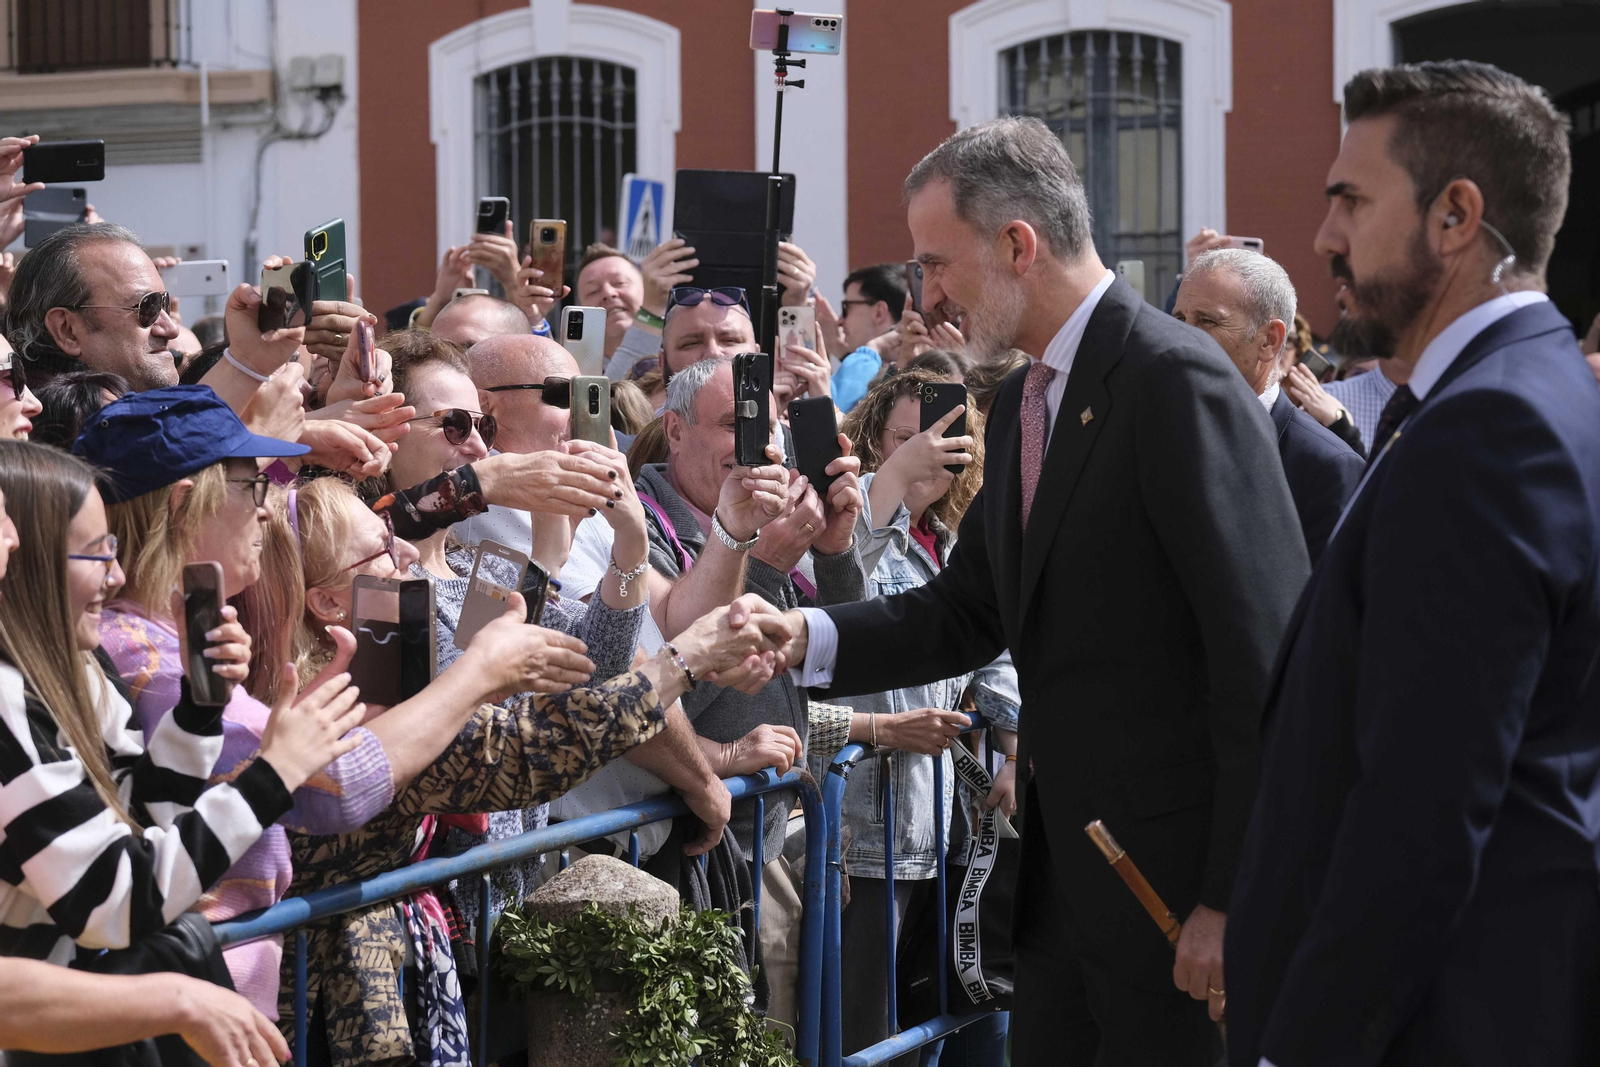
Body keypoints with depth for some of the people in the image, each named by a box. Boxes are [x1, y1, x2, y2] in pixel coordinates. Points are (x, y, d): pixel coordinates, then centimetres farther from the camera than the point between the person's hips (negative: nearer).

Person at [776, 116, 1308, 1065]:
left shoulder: (1178, 381, -16)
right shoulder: (1026, 401, 13)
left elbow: (1266, 657, -19)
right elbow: (968, 612, 15)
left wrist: (1235, 899, -20)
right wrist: (805, 636, -2)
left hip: (1174, 873, -9)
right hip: (1065, 868, 9)